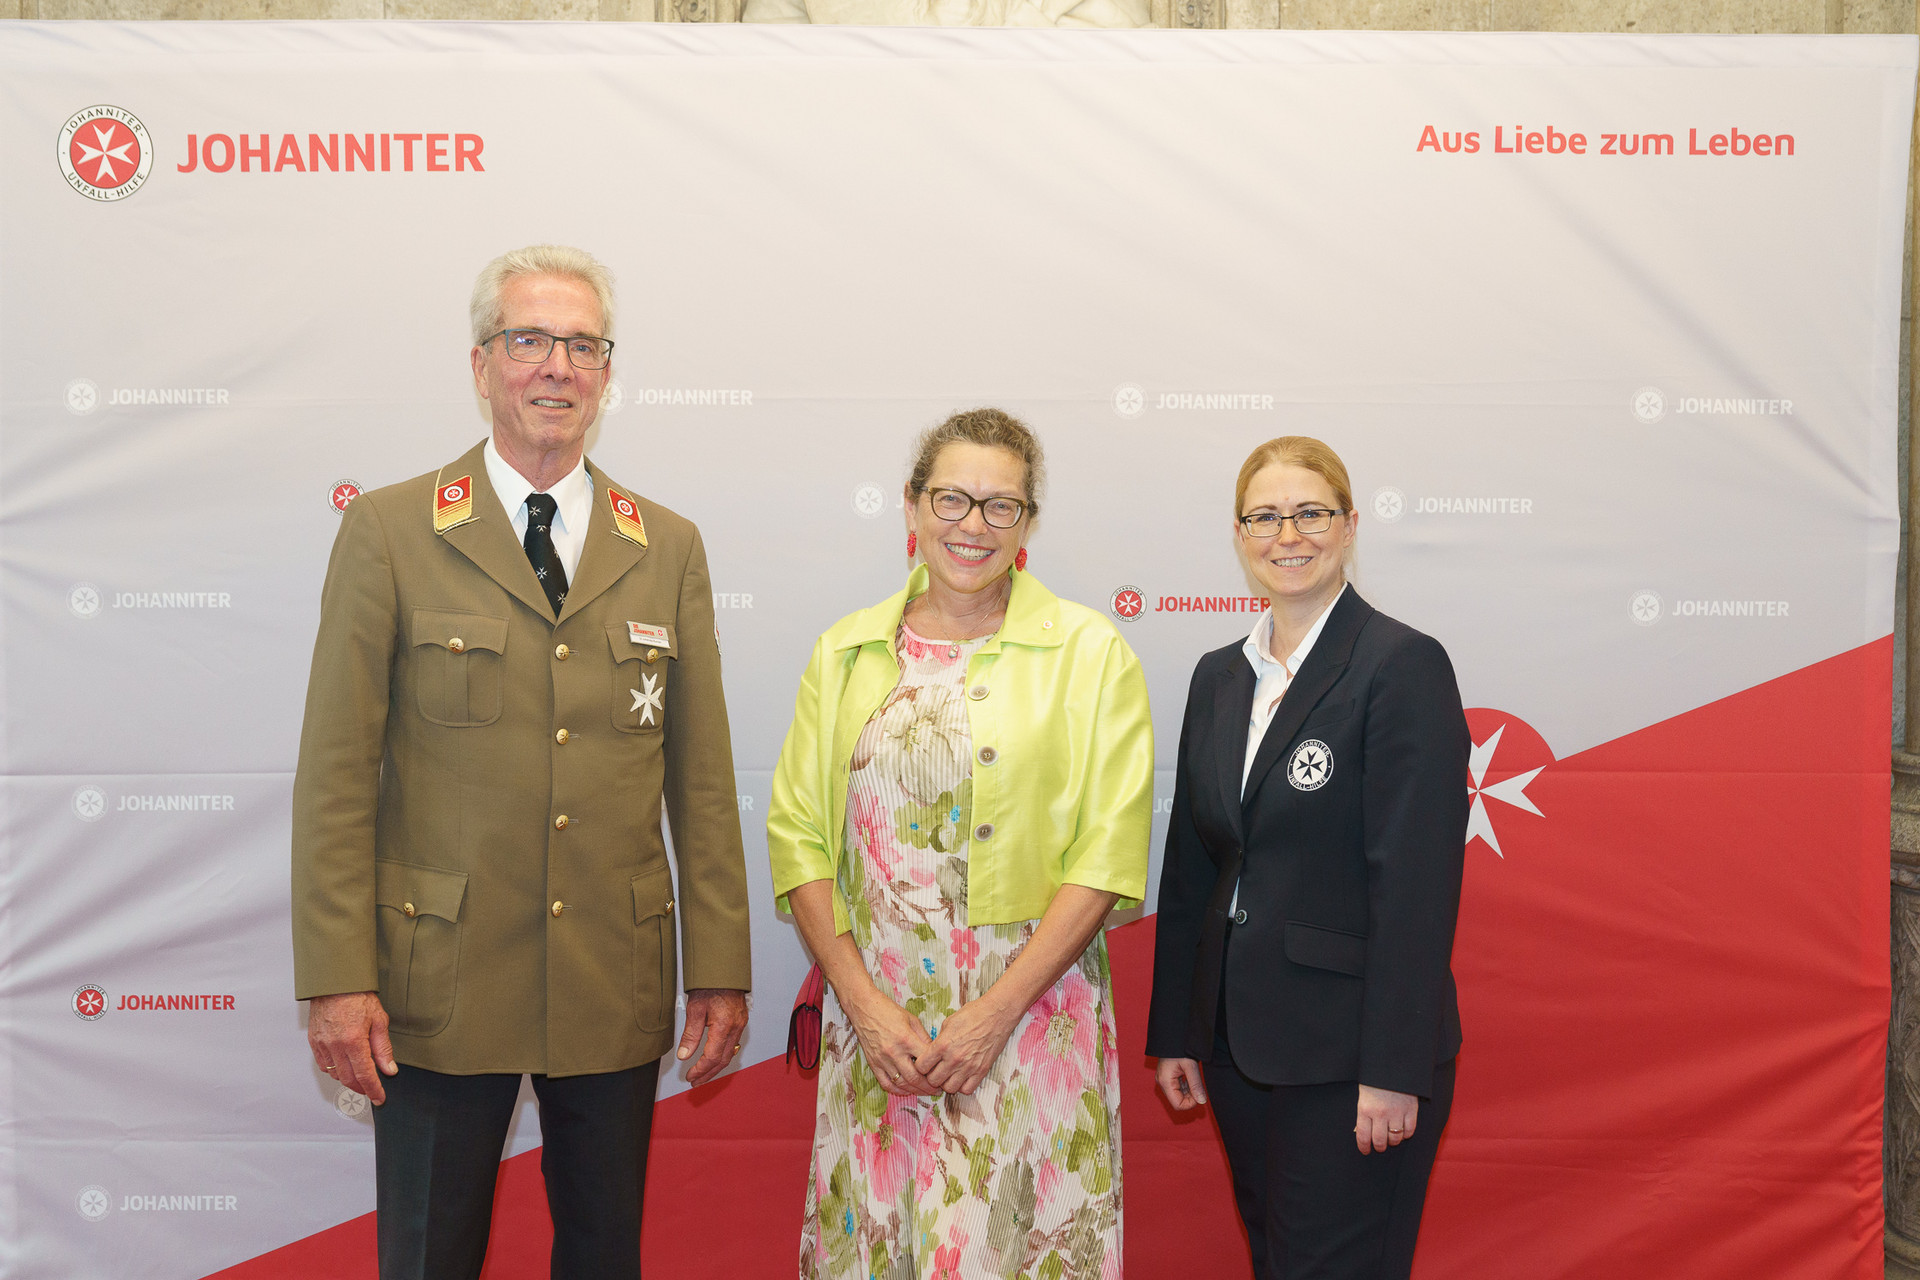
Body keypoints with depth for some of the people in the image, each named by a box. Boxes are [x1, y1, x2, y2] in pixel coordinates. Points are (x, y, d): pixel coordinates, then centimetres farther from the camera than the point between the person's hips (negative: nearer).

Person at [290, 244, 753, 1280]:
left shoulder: (669, 550, 7)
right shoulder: (389, 533, -2)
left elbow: (701, 779, 6)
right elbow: (335, 774, -5)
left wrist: (720, 969, 4)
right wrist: (337, 979, -10)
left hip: (615, 990, 3)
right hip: (440, 987, -2)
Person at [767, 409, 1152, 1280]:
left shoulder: (1089, 654, -1)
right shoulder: (846, 652, 8)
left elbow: (1108, 854, -6)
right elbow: (797, 834, 6)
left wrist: (995, 1012, -12)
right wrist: (862, 1001, -6)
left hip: (1030, 1009, -2)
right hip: (873, 1013, 2)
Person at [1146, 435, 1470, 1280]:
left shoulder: (1403, 665, -11)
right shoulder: (1219, 677, 10)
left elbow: (1418, 880, -16)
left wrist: (1393, 1071, -19)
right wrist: (1175, 1032, 11)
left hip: (1346, 1053, -6)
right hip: (1239, 1045, 7)